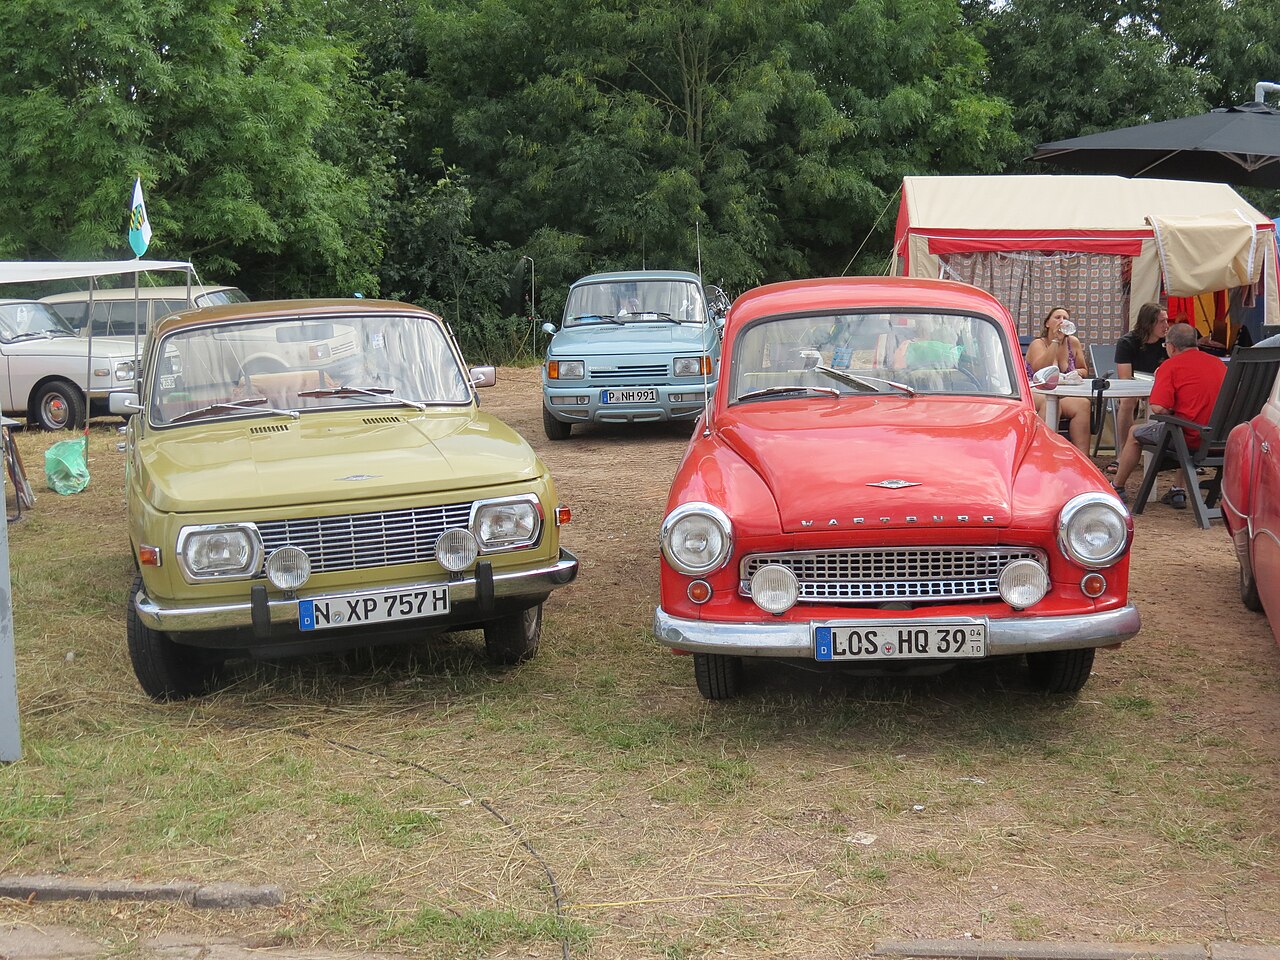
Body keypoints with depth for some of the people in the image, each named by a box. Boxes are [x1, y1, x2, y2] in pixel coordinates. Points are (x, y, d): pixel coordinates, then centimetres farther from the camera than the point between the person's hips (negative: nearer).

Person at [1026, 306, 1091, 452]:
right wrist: (1055, 340, -19)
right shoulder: (1038, 344, 0)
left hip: (1066, 397, 4)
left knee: (1082, 404, -30)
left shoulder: (1073, 342, 13)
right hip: (1036, 395, -4)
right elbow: (1040, 370, -21)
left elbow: (1084, 370, 25)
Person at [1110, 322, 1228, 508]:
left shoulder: (1170, 366, -8)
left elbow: (1158, 408, -19)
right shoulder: (1218, 363, 10)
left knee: (1134, 433, 18)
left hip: (1190, 437, -6)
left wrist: (1172, 412, 4)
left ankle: (1117, 487, 35)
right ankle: (1178, 491, 33)